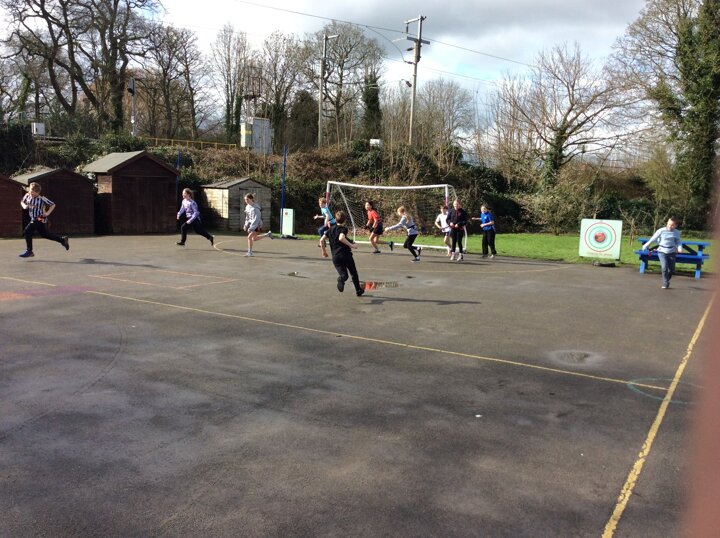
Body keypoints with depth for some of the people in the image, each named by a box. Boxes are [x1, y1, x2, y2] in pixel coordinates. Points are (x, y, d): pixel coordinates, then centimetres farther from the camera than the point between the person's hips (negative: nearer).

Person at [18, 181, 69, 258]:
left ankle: (29, 251, 0)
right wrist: (24, 206, -3)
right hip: (34, 219, 7)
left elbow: (53, 204, -7)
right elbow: (22, 202, 18)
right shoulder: (27, 196, 0)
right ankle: (63, 239, 31)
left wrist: (47, 213, -15)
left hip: (40, 219, -7)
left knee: (27, 232, -13)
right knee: (45, 234, 16)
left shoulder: (42, 199, -15)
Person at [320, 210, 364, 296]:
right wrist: (351, 245, -20)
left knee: (343, 274, -1)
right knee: (353, 273, 16)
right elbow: (341, 238, -25)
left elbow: (321, 240, 6)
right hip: (346, 254, -3)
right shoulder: (344, 228, -4)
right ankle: (358, 290, 25)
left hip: (335, 257, 4)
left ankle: (341, 279, -36)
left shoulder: (331, 229, 13)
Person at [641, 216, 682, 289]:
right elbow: (653, 238, -2)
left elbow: (678, 242, 10)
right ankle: (665, 284, -7)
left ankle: (667, 280, 34)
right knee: (664, 267, -18)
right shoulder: (661, 231, -8)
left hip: (672, 252, 3)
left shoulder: (677, 232, 0)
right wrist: (646, 245, -2)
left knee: (672, 269, 7)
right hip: (662, 251, -3)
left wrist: (679, 247, -10)